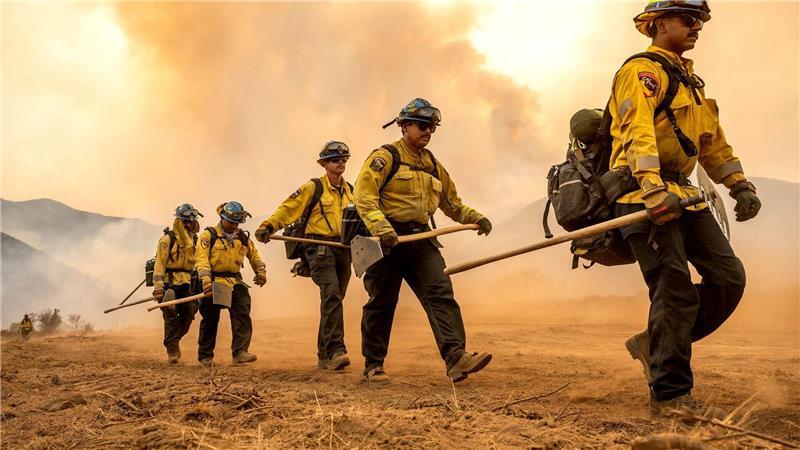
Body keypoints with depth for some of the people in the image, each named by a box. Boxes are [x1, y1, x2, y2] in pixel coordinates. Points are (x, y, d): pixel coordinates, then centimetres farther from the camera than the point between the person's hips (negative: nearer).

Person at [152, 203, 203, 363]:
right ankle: (172, 351, 3)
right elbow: (159, 263, -11)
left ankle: (174, 341, 28)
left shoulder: (194, 239, 11)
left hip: (186, 284, 6)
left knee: (188, 314, 5)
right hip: (169, 282, -6)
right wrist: (158, 287, -18)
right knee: (171, 317, -5)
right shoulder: (168, 239, -8)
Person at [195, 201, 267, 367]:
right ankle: (205, 356, 19)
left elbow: (254, 255, 25)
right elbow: (201, 258, -13)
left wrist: (261, 272, 10)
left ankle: (240, 352, -15)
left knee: (242, 315, -12)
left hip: (235, 282, 4)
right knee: (210, 320, 6)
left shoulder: (243, 237, 13)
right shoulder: (209, 235, -2)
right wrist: (206, 279, -25)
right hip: (214, 282, -4)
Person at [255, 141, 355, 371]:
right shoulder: (313, 187, -1)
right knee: (331, 294, -24)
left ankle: (324, 356, 17)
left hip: (343, 249, 6)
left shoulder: (349, 190, 17)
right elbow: (288, 208, -7)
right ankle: (335, 349, -30)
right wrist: (268, 225, -21)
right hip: (319, 247, -6)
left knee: (333, 300, 8)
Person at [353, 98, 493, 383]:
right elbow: (363, 195, -15)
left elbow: (451, 202, 28)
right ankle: (373, 365, 17)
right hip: (388, 240, -5)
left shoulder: (433, 165, 19)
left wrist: (475, 218, 12)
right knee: (381, 303, 3)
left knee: (441, 293, -11)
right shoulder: (385, 157, -3)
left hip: (421, 239, 5)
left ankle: (456, 358, -19)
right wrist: (380, 226, -29)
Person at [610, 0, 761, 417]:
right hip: (645, 197, -9)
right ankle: (669, 394, 1)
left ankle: (656, 343, 13)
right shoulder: (641, 71, -6)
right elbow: (638, 133, -23)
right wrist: (653, 189, -36)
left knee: (729, 278, 2)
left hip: (682, 194, 9)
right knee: (677, 292, -10)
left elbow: (713, 142, 27)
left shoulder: (689, 81, 24)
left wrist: (740, 185, 16)